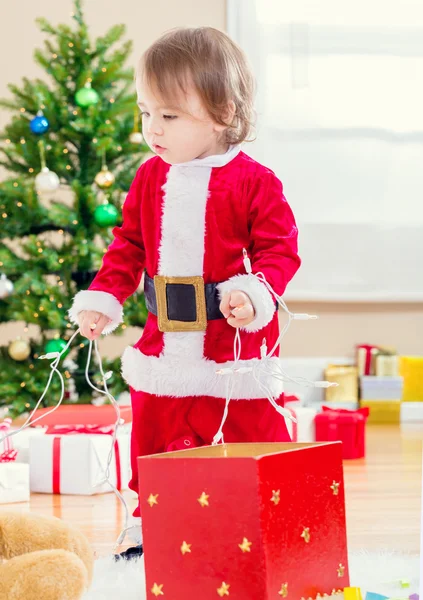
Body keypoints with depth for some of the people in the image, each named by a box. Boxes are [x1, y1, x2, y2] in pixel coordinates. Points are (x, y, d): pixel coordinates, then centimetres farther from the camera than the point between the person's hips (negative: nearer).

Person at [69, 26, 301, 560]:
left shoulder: (253, 182, -9)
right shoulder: (149, 179, 7)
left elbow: (278, 249, -9)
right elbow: (128, 246, 13)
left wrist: (253, 294, -26)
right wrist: (102, 298, 2)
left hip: (234, 346, -5)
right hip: (162, 348, 5)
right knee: (152, 453, 15)